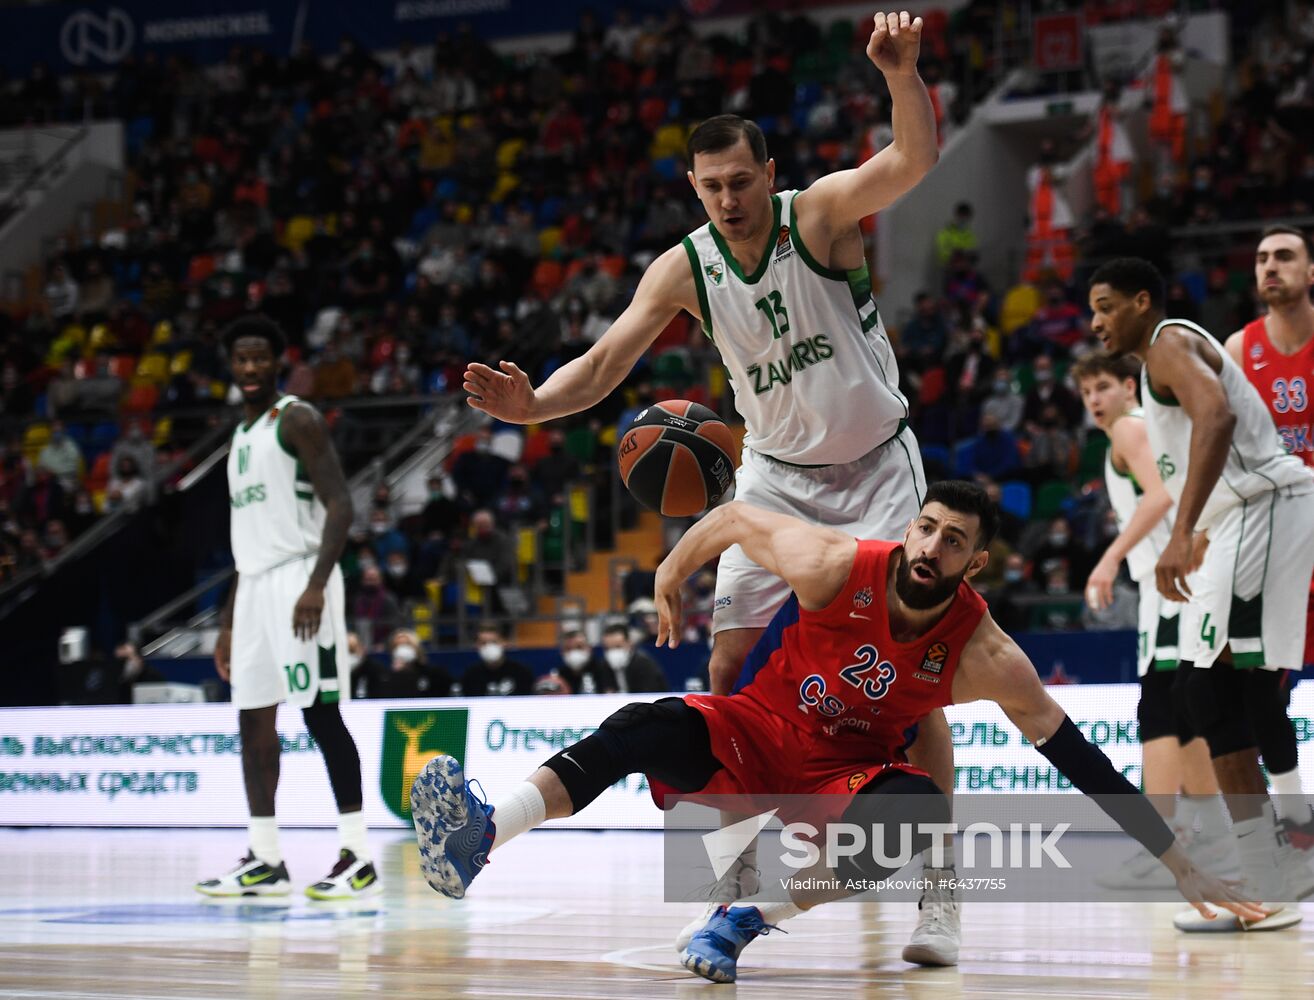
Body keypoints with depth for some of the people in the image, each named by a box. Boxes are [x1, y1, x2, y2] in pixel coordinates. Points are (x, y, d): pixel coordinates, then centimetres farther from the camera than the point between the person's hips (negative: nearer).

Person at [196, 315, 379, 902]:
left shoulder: (297, 420, -5)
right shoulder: (242, 436, 21)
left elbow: (340, 505, -15)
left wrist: (316, 585, -26)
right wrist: (228, 623, 22)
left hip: (300, 579, -9)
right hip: (254, 586, 9)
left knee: (320, 711, -11)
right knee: (253, 718, 7)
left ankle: (358, 858, -11)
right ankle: (264, 861, 11)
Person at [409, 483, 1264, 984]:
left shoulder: (986, 658, -18)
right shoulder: (835, 568, -20)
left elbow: (1082, 761, -14)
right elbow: (733, 517, -2)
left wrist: (1182, 867, -13)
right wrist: (668, 582, 13)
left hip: (846, 776, 0)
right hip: (758, 734, 0)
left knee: (924, 807, -34)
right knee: (647, 728, -30)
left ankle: (746, 919, -36)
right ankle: (479, 840, -48)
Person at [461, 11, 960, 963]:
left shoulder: (821, 214, -19)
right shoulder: (686, 268, -9)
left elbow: (917, 158, -35)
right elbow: (605, 361, -14)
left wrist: (900, 70, -56)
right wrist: (534, 404, -35)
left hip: (876, 466, -4)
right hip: (777, 472, 4)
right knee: (729, 668, -4)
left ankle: (939, 893, -3)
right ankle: (738, 876, 7)